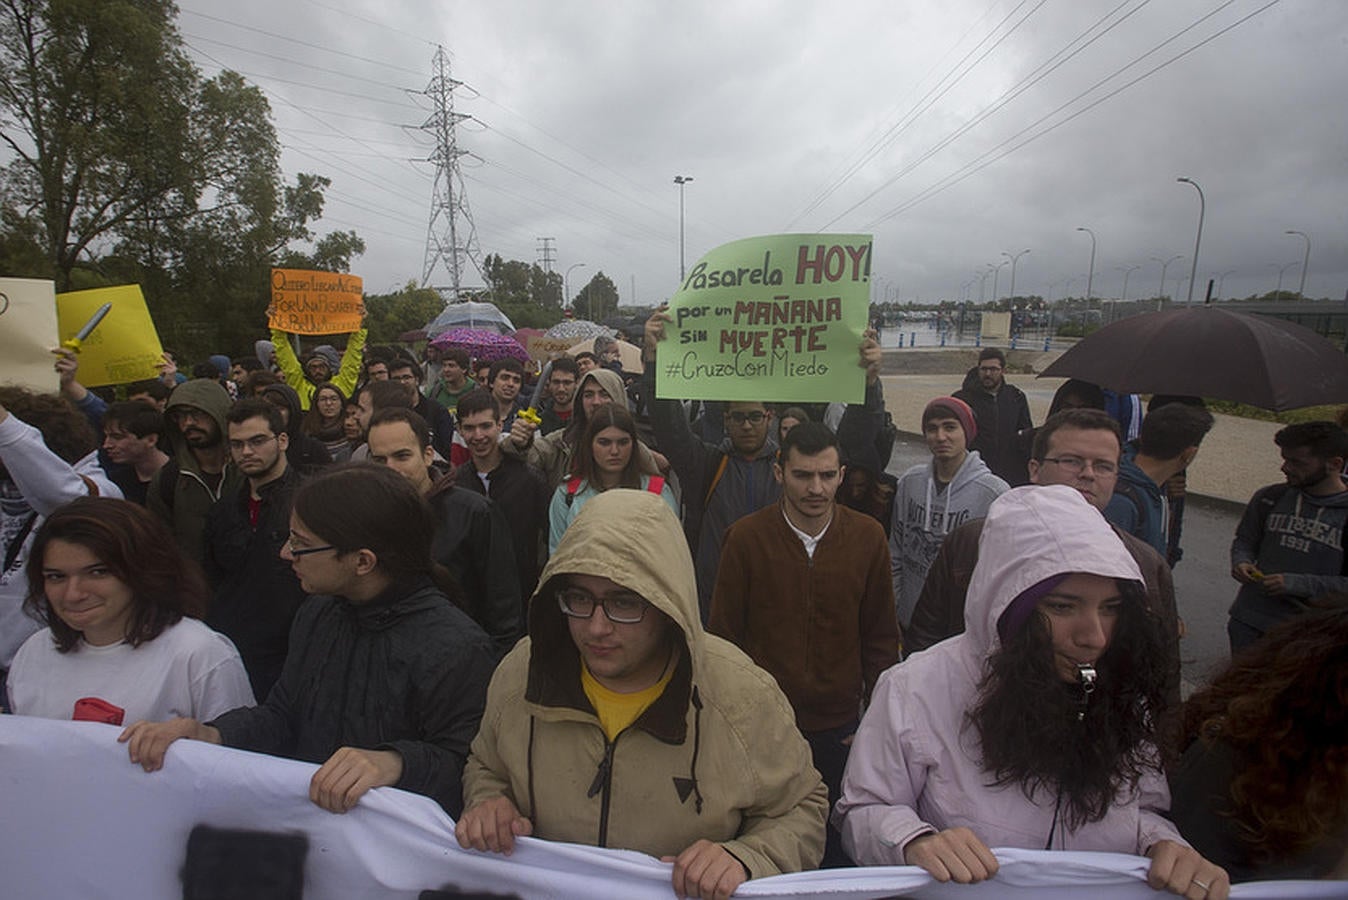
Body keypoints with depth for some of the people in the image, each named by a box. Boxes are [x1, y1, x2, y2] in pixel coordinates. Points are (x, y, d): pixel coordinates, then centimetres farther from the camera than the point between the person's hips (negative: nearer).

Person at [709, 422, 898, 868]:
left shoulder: (868, 537, -4)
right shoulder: (746, 537, -9)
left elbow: (881, 638, 5)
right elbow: (723, 637, -1)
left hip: (839, 729, 2)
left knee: (836, 845, 17)